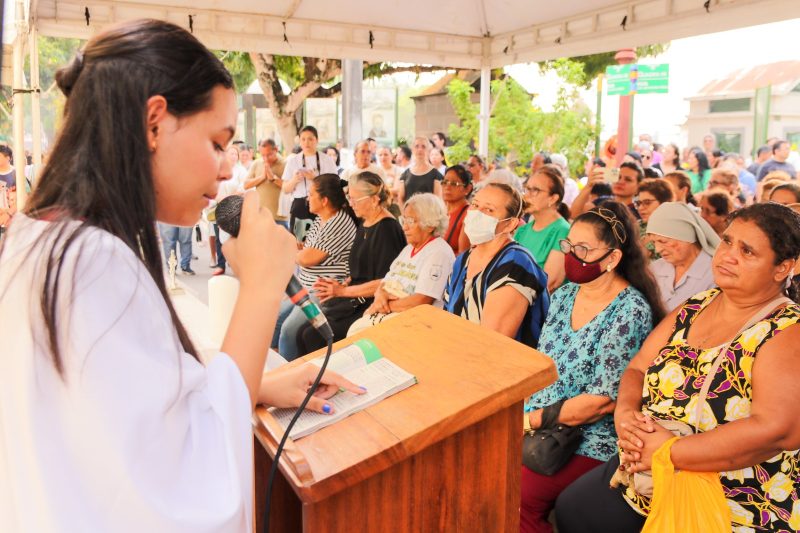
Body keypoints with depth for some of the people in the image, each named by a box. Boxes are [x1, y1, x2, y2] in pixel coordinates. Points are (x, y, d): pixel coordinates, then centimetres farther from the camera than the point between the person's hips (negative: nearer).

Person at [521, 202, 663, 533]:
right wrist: (519, 411, -4)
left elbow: (603, 400, -19)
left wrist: (536, 418, -14)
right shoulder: (565, 295, 5)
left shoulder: (630, 311, -16)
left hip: (589, 443, -6)